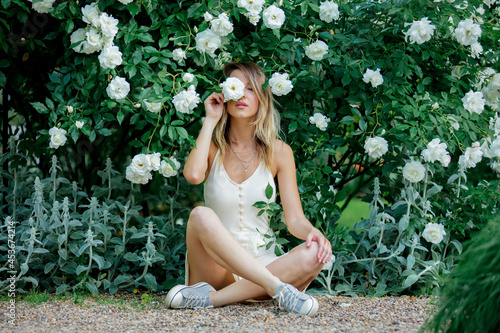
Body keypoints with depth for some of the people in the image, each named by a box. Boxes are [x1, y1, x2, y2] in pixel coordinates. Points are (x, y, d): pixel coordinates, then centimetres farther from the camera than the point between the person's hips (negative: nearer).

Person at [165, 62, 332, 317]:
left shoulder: (278, 152, 5)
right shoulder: (213, 147, 4)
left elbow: (295, 219, 0)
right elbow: (193, 175, -21)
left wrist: (313, 232, -24)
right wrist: (210, 121, -8)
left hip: (260, 264, 1)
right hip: (215, 265, -1)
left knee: (315, 255, -29)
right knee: (201, 215, -32)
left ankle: (211, 298, -33)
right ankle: (278, 289, -39)